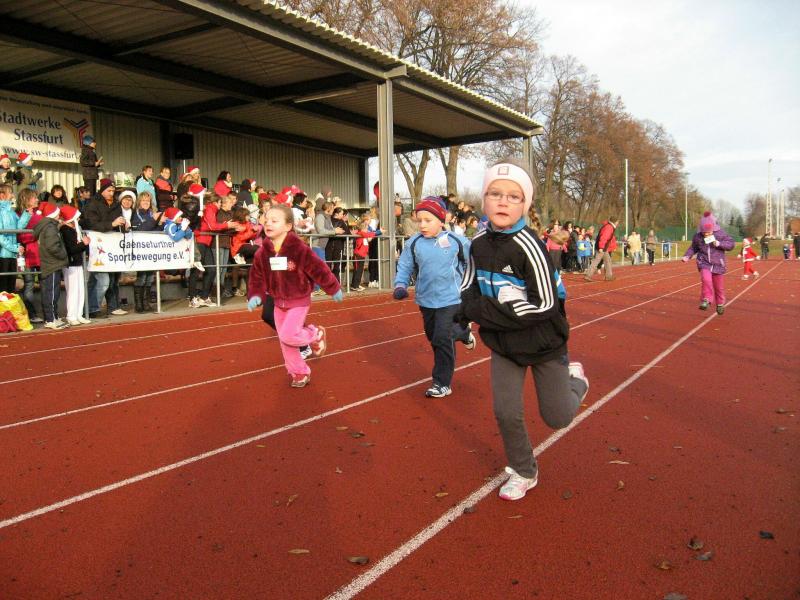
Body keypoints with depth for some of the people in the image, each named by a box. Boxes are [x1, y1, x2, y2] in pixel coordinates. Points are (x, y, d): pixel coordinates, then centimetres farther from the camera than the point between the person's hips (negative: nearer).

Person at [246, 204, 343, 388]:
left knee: (287, 336, -19)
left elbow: (319, 270, -13)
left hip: (299, 301, -5)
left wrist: (334, 289, -4)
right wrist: (255, 296, -16)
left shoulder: (299, 249, -21)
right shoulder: (262, 253, -6)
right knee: (284, 342, 10)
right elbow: (257, 278, 1)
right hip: (279, 302, 6)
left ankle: (316, 335, 11)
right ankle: (299, 373, 28)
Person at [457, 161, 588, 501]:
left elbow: (543, 305, -26)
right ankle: (523, 473, 24)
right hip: (504, 344, 4)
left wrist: (487, 310, -25)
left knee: (556, 418, 9)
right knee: (506, 412, -1)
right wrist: (469, 309, -12)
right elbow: (470, 285, 10)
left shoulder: (528, 245, -25)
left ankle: (574, 380, 42)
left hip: (543, 343, -4)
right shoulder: (478, 243, -6)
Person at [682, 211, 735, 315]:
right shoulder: (697, 236, -2)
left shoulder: (720, 233, -7)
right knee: (706, 279, -29)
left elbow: (731, 244, -4)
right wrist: (687, 256, -1)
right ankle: (706, 300, -17)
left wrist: (719, 244, -20)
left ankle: (720, 304, 32)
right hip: (704, 263, 0)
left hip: (718, 264, 0)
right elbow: (693, 247, 14)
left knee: (719, 286, 11)